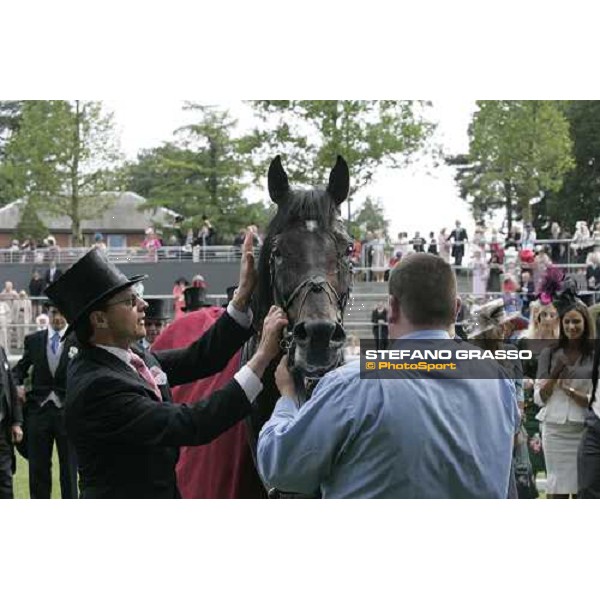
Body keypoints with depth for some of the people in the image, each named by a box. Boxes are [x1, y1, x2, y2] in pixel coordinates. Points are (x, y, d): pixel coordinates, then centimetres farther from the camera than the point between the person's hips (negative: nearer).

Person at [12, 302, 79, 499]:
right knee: (38, 466, 7)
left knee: (69, 467, 3)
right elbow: (20, 368, 16)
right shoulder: (33, 340, 8)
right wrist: (17, 384, -2)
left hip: (67, 410, -2)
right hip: (39, 409, 3)